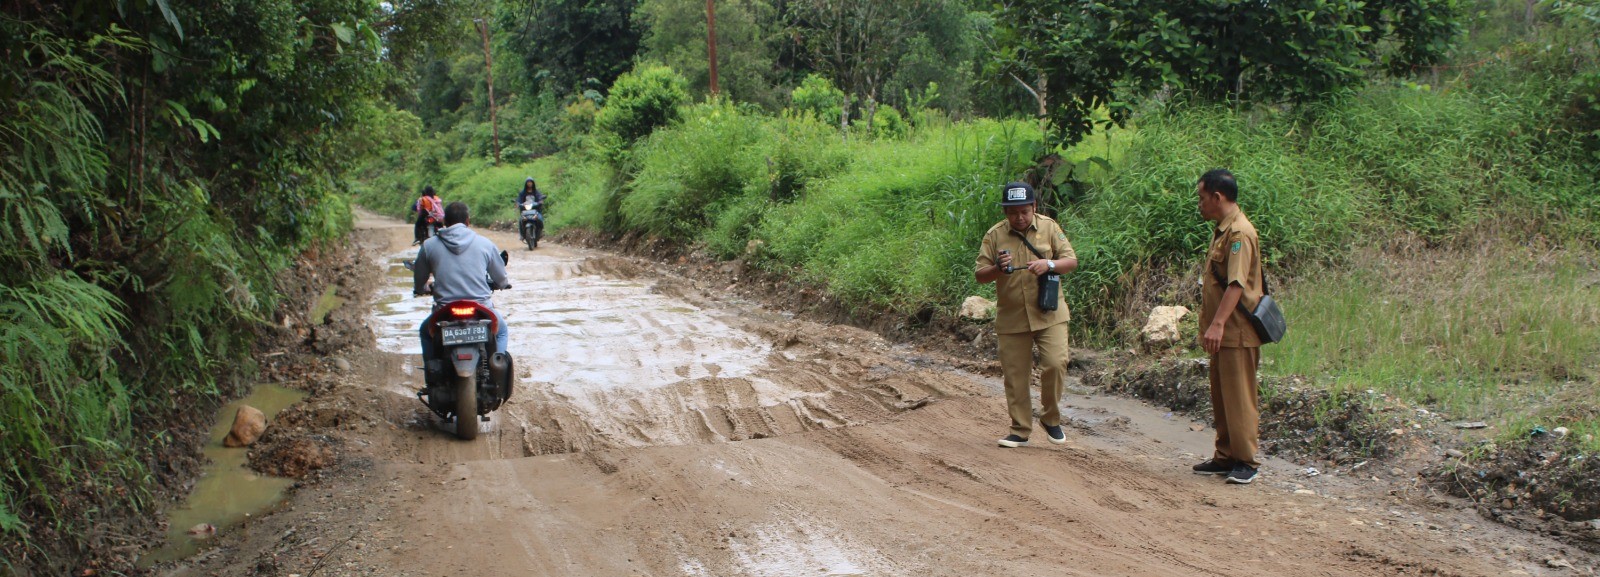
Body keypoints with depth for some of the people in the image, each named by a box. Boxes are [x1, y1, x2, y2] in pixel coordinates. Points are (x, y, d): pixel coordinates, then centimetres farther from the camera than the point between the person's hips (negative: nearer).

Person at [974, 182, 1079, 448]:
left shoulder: (1048, 227, 0)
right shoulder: (994, 235, 0)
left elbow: (1072, 261, 1)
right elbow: (980, 276, -1)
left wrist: (1050, 264, -20)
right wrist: (997, 268, -23)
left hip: (1048, 314, -1)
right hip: (1011, 318, 1)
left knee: (1056, 363, -14)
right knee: (1015, 376, 4)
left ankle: (1051, 418, 10)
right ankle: (1020, 431, 18)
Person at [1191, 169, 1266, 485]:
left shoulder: (1239, 232, -16)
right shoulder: (1221, 230, 16)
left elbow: (1237, 283, -25)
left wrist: (1218, 323, -31)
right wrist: (1210, 325, 21)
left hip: (1236, 332, -10)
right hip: (1221, 331, 10)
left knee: (1238, 397, -4)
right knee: (1221, 397, 14)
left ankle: (1246, 462, 3)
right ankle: (1225, 456, 23)